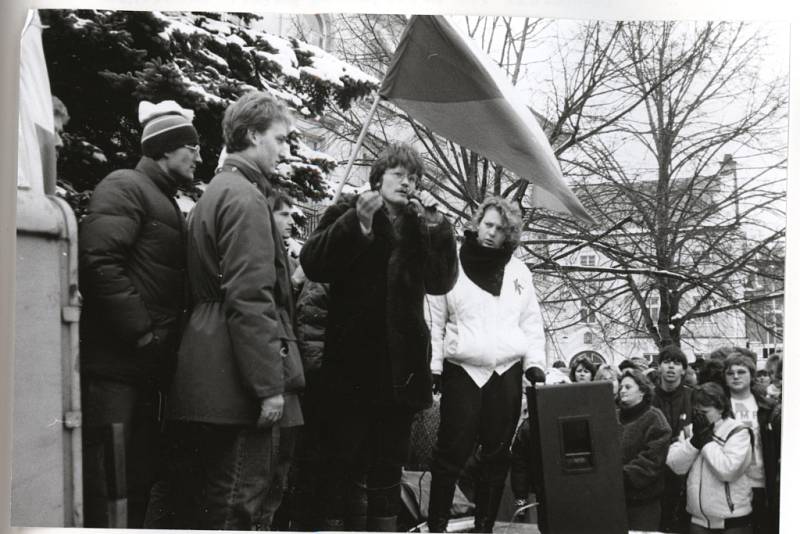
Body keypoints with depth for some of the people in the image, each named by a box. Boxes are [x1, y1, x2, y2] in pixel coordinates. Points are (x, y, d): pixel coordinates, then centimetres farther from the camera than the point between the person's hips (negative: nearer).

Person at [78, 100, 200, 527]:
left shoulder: (165, 203, 22)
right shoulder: (125, 187, -7)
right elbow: (98, 262, -21)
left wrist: (168, 340, 13)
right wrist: (142, 331, -20)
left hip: (146, 368, 10)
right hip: (115, 365, -10)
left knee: (138, 482, 14)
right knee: (107, 487, -7)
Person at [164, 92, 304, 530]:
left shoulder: (216, 193, 20)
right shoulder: (246, 197, -12)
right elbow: (250, 299, -19)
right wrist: (270, 383, -19)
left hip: (202, 384, 10)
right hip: (235, 381, -10)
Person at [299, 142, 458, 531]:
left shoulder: (420, 225, 16)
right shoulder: (348, 213, 6)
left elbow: (442, 282, 5)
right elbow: (313, 265, -9)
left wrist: (435, 227, -5)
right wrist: (359, 222, -17)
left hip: (402, 364, 4)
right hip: (353, 362, -4)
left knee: (389, 465, 9)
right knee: (342, 460, -4)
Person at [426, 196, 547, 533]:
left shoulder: (519, 271, 11)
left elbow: (532, 323, 11)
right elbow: (435, 320, 1)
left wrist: (535, 362, 0)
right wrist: (433, 366, -3)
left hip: (507, 373, 3)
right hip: (462, 370, -3)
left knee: (496, 455, 6)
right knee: (451, 453, -4)